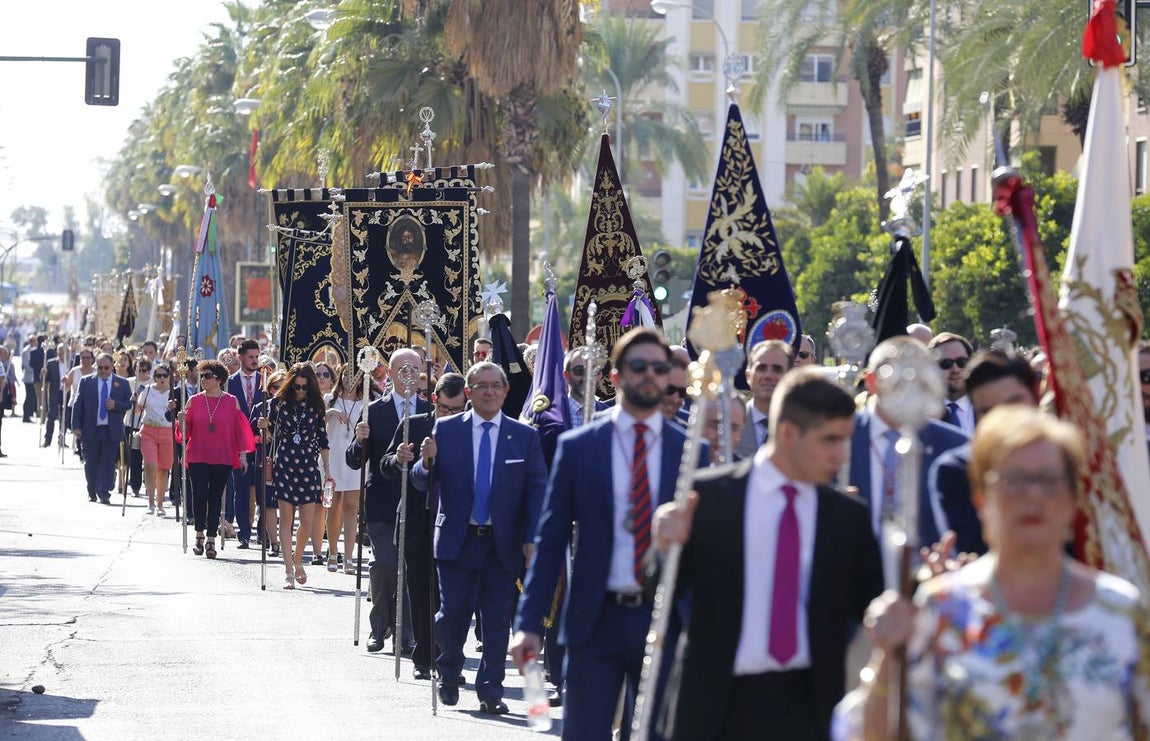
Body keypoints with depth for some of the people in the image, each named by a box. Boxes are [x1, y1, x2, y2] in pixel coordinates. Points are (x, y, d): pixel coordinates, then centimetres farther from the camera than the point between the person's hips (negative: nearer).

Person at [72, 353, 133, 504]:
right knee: (91, 464, 7)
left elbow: (129, 404, 9)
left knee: (108, 463, -8)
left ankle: (104, 493, -7)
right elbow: (78, 405, 5)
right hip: (91, 430, 1)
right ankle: (92, 493, 23)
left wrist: (116, 405, -12)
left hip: (112, 431, -1)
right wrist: (76, 427, -3)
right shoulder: (86, 382, 6)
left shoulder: (122, 383, 6)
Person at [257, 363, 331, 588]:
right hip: (284, 465, -1)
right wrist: (265, 426, -12)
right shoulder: (279, 403, 2)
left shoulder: (316, 406, 5)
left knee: (307, 521, -2)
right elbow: (272, 434, 10)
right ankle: (289, 570, -1)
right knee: (286, 517, -3)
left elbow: (322, 438, 10)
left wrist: (326, 468, 9)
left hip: (309, 466, 1)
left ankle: (297, 560, 23)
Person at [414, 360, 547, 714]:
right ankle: (449, 677, 25)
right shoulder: (446, 430, 3)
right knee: (452, 615, 1)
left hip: (503, 544, 0)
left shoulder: (525, 436, 3)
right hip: (456, 540, 0)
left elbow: (537, 490, 2)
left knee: (497, 622, 1)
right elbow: (422, 482, 3)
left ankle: (490, 692, 9)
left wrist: (531, 539, -6)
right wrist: (426, 462, -20)